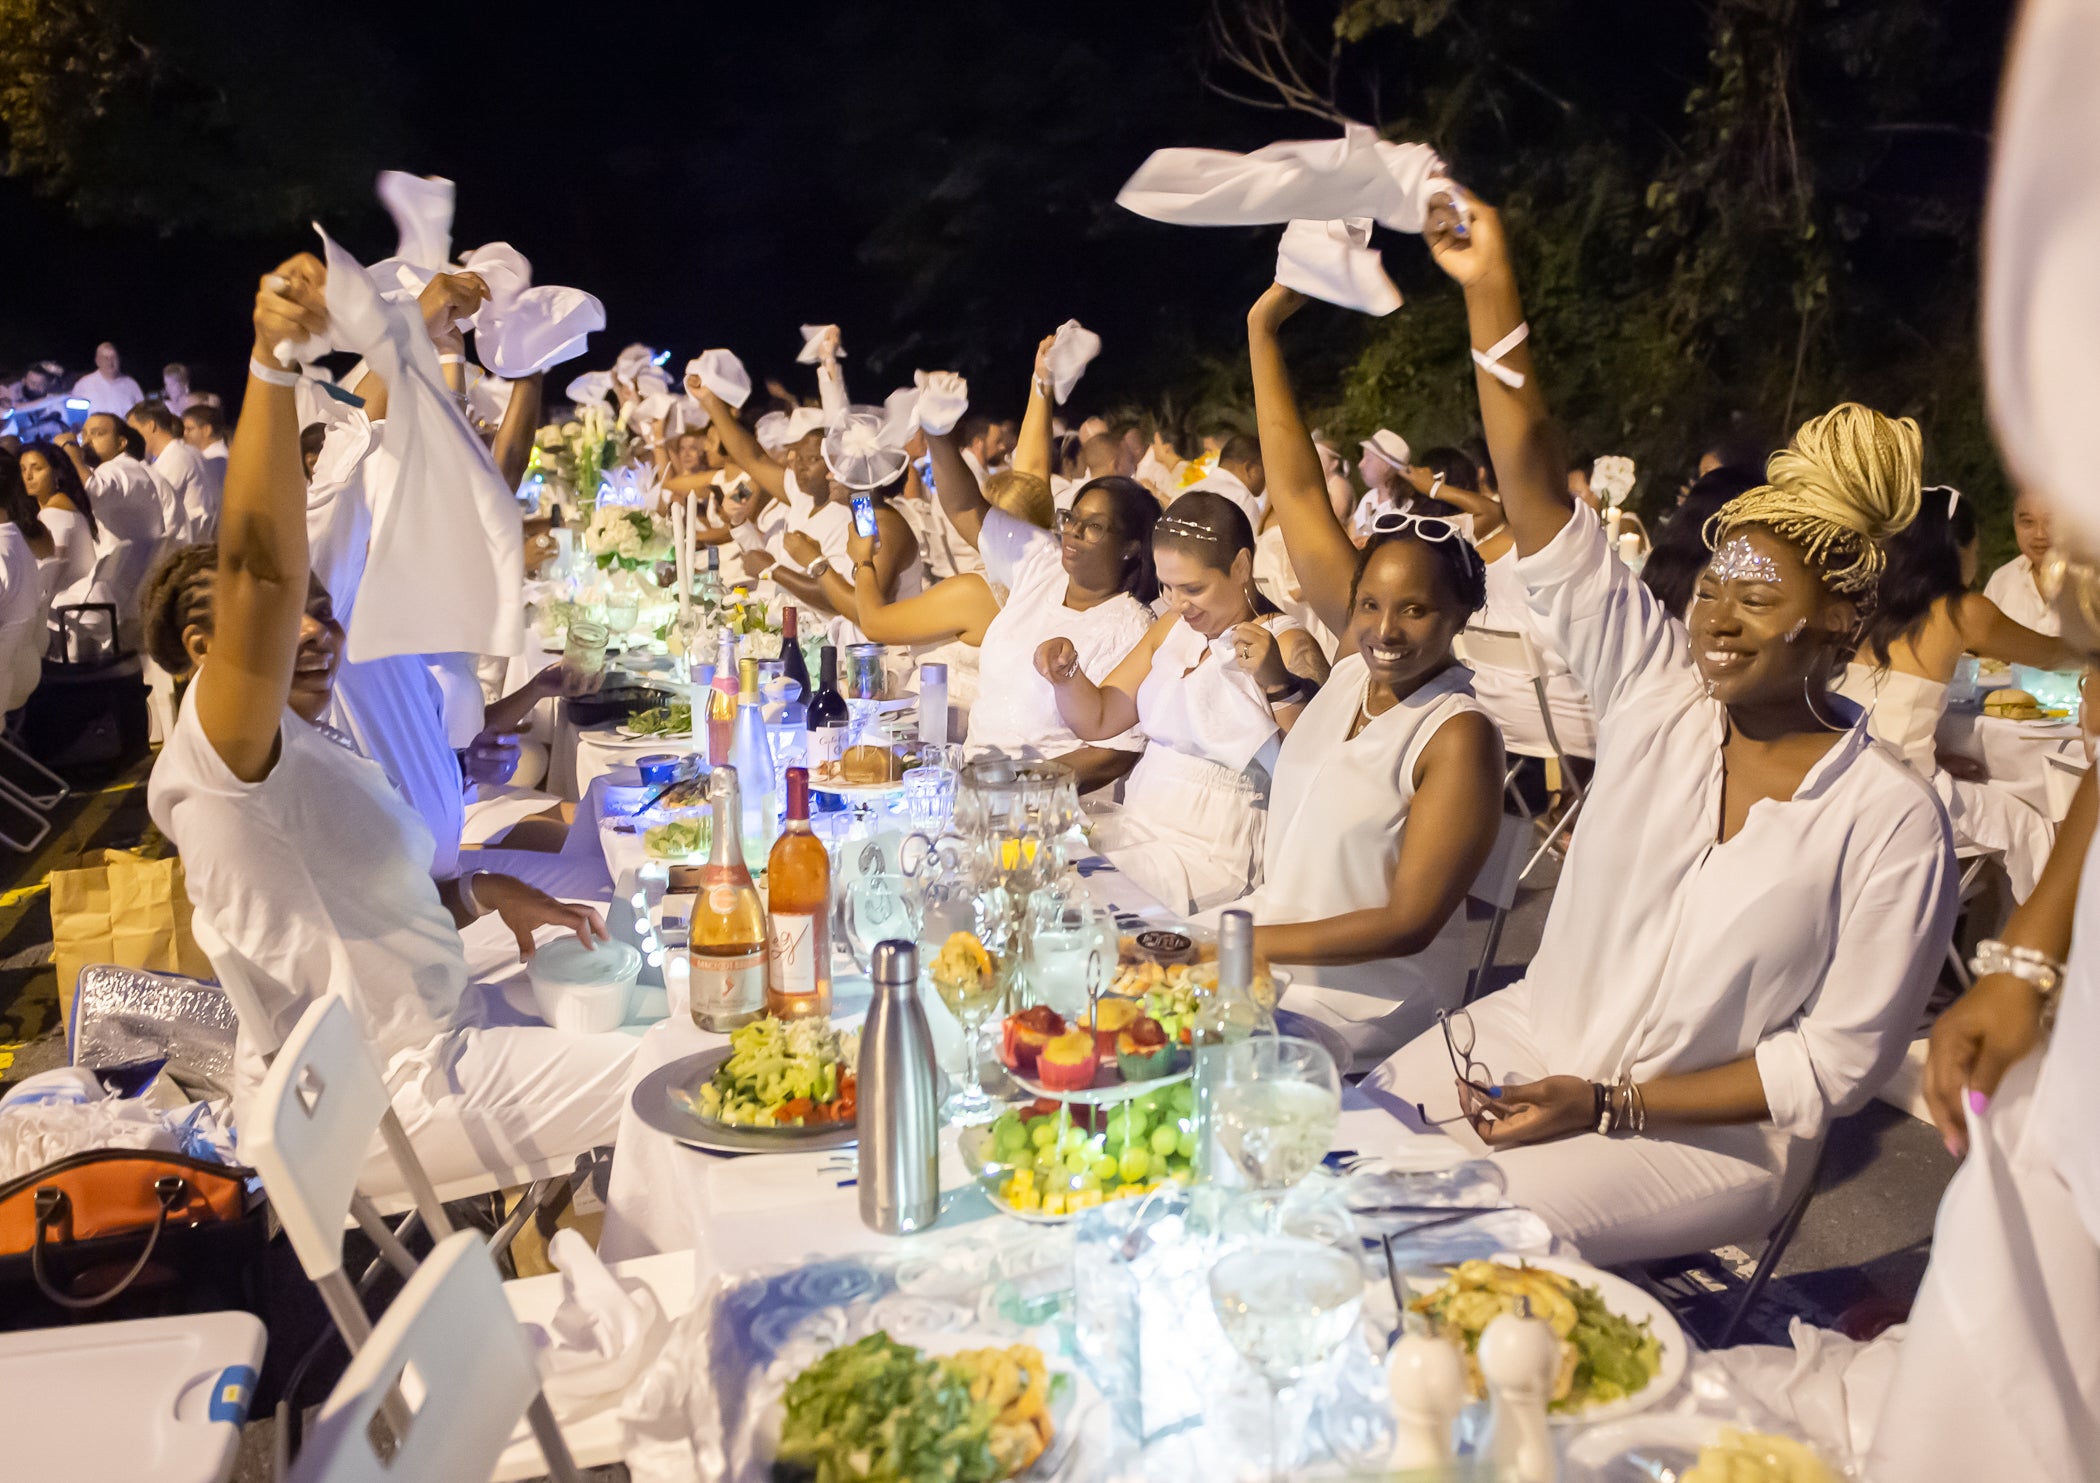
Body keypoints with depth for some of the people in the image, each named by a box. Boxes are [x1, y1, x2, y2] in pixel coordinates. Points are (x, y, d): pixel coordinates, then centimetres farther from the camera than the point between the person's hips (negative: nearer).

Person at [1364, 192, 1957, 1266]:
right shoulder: (1658, 692, -2)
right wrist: (1490, 291, -15)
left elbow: (1841, 1058, -10)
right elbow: (1540, 505, -9)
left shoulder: (1892, 818, -12)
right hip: (1530, 1042, 5)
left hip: (1704, 1132, -4)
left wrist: (1610, 1106, -17)